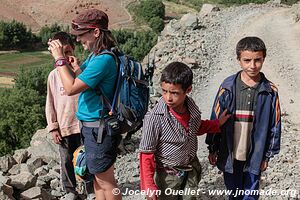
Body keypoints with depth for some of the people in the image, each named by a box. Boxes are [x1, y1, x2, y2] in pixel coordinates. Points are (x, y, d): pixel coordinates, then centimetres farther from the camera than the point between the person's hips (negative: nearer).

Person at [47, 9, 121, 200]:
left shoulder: (103, 59, -23)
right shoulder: (95, 55, 8)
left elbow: (71, 88, -22)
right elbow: (79, 81, 16)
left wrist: (60, 59, -13)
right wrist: (70, 62, 5)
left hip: (98, 128, -10)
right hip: (92, 126, 10)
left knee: (105, 181, 3)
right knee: (99, 177, 20)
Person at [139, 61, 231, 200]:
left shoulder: (191, 106, -12)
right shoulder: (154, 118, -28)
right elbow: (146, 154, -20)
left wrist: (217, 123, 4)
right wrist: (149, 186, -19)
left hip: (192, 170, 5)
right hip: (168, 175, -5)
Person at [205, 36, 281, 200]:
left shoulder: (270, 91, -9)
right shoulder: (228, 87, -10)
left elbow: (275, 126, -1)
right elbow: (216, 120, -2)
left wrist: (267, 155, 3)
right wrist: (212, 149, 2)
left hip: (255, 156, 0)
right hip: (230, 154, 1)